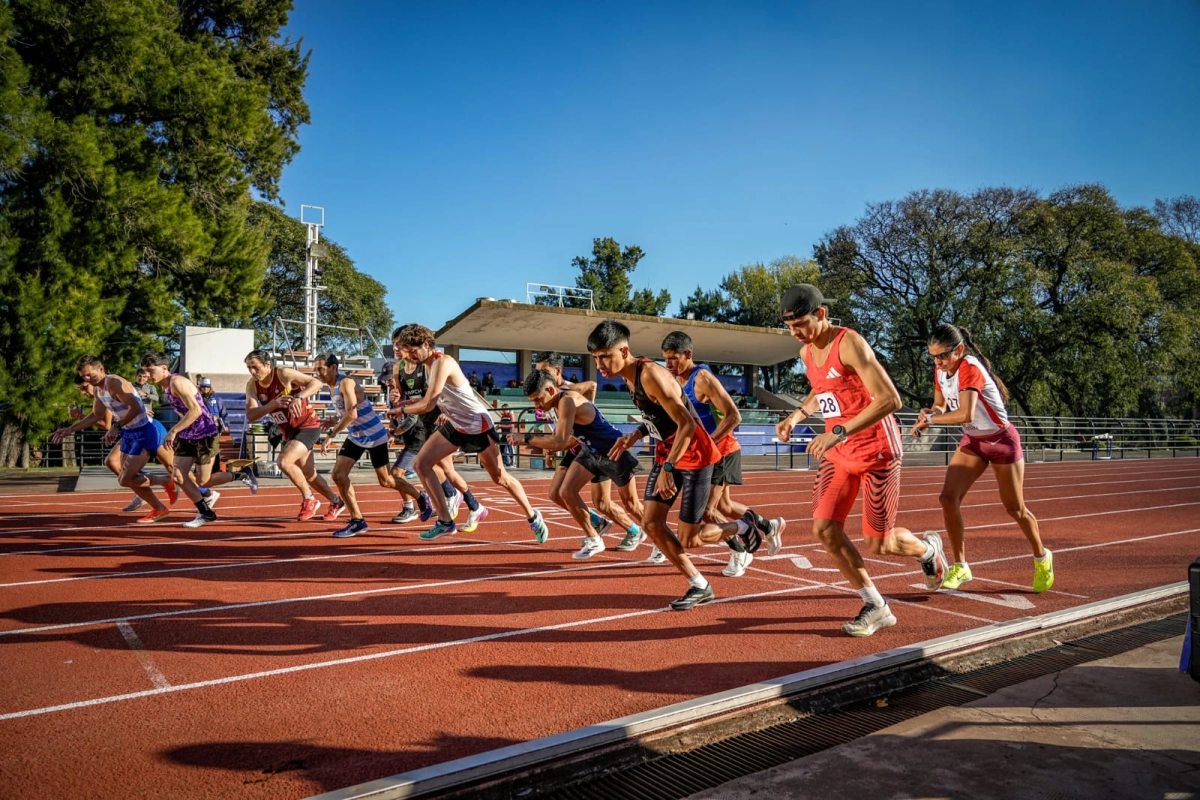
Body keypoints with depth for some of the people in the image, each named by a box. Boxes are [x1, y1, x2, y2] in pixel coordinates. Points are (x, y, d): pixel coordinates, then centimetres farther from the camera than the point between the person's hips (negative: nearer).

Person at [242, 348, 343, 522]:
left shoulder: (284, 374, -18)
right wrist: (274, 404, -29)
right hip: (289, 431, 7)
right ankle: (336, 502, 35)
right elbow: (250, 416, -15)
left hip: (308, 426, -7)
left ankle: (309, 500, -4)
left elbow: (316, 382, -20)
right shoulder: (252, 385, -4)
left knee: (284, 462, -24)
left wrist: (299, 397, -35)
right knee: (308, 474, 16)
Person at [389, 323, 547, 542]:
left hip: (478, 426, -8)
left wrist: (402, 410, -14)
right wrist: (417, 400, 1)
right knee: (421, 464, -3)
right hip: (454, 425, 8)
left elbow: (428, 405, -31)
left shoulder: (442, 362, -26)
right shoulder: (430, 363, 2)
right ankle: (445, 521, 3)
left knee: (500, 478, 3)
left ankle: (533, 517, 24)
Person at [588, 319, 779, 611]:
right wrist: (635, 435, 2)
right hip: (667, 453, 9)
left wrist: (668, 468, -29)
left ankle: (745, 525, 24)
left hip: (694, 456, -9)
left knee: (688, 538, -2)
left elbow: (687, 424, -28)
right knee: (651, 522, 0)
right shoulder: (631, 376, 3)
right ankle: (700, 586, 13)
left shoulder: (650, 375, -26)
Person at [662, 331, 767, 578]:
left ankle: (740, 552, 13)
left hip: (721, 450, -9)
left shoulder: (703, 378, -21)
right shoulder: (676, 380, 4)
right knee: (723, 506, 19)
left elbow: (733, 417, -25)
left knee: (706, 509, -8)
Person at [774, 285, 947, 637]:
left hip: (877, 452, -7)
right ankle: (875, 607, 10)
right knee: (824, 529, -5)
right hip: (838, 453, 7)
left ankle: (928, 549, 36)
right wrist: (796, 415, 7)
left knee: (879, 544, 0)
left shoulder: (849, 344, -21)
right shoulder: (807, 352, 4)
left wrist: (838, 431, -36)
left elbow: (890, 399, -29)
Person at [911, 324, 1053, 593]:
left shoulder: (970, 369, -28)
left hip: (1001, 440, -6)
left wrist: (931, 418, -29)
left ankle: (1042, 559, 36)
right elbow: (940, 406, 9)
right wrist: (928, 415, -13)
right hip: (972, 441, 6)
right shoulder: (940, 371, -5)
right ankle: (960, 566, 2)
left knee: (1015, 508, 8)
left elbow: (965, 414, -41)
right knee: (948, 498, -10)